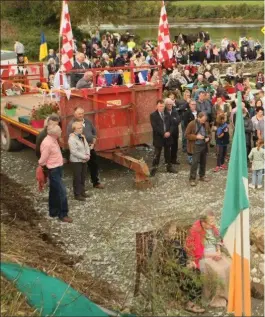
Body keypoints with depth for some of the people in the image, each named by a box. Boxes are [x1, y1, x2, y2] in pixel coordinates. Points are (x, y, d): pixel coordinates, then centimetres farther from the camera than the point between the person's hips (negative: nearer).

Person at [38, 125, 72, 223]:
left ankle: (53, 211, 29)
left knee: (54, 191, 18)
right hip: (53, 170, -9)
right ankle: (63, 215, 2)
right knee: (62, 191, -7)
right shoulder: (47, 144, -26)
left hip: (57, 168, 10)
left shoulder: (53, 140, 4)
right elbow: (42, 160, -15)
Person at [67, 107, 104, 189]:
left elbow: (94, 132, 15)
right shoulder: (71, 124, -13)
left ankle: (96, 182, 32)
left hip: (90, 148, 6)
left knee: (94, 165, 16)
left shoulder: (88, 122, 7)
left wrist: (93, 143, 1)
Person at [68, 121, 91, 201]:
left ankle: (82, 191, 29)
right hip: (76, 161, -8)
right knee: (77, 178, 1)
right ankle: (77, 194, 10)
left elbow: (87, 147, 10)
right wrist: (84, 157, -18)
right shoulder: (72, 139, -18)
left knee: (83, 177, 16)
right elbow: (74, 152, -23)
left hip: (84, 160, 8)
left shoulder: (82, 136, 8)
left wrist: (88, 155, -8)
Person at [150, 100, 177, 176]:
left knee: (168, 153, 15)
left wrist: (169, 132, -12)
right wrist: (163, 133, -20)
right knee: (157, 154, -2)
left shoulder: (167, 114, 10)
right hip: (158, 138, -5)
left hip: (167, 137, 5)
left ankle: (169, 167, 26)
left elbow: (171, 124, 7)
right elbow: (155, 127, -16)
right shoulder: (153, 115, -6)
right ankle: (154, 169, 5)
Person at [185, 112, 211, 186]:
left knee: (203, 162, 14)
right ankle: (192, 179, -1)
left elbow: (209, 133, 17)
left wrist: (208, 138, -5)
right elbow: (187, 135, -11)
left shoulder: (206, 124, 4)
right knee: (195, 162, -8)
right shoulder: (191, 124, -12)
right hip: (196, 146, -6)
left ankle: (202, 176, 30)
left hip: (204, 146, 6)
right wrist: (196, 137, -21)